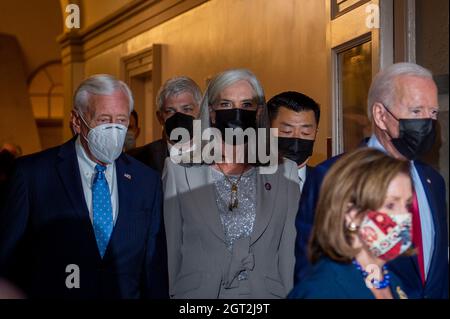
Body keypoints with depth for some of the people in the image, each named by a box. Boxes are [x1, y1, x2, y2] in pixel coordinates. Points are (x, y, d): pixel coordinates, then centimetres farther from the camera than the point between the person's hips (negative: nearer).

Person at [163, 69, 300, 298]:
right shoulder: (179, 169, -1)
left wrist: (290, 294, -6)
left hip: (266, 292, 1)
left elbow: (288, 252, 1)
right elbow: (170, 250, 0)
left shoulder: (284, 171, 1)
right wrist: (170, 294, -5)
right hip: (198, 291, -1)